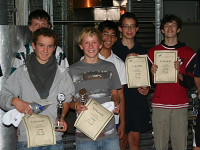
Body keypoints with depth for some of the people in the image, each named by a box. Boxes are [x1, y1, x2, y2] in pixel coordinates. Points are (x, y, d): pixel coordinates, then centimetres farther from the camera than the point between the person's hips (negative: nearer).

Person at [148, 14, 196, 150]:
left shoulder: (189, 53, 6)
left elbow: (192, 83, 1)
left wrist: (179, 74, -18)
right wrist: (152, 73, -9)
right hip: (159, 105, 1)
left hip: (180, 106, -1)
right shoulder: (153, 52, 10)